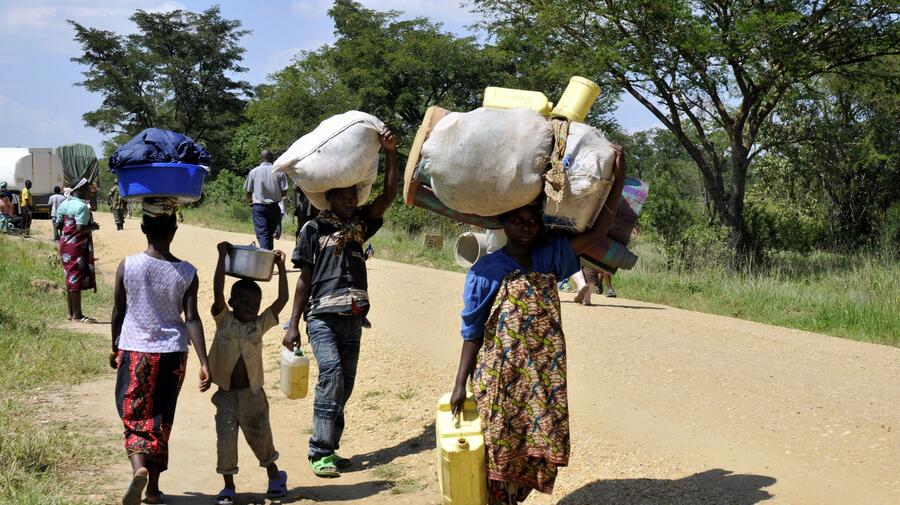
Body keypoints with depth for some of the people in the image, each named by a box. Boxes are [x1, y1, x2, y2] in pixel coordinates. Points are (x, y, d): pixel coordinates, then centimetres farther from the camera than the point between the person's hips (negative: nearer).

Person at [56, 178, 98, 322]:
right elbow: (81, 228, -23)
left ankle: (71, 313, 21)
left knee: (70, 278, 15)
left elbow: (57, 225, 12)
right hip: (78, 246, -9)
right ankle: (77, 315, 0)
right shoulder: (82, 206, -17)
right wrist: (93, 227, -7)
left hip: (65, 244, 9)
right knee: (77, 279, -4)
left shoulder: (64, 204, 10)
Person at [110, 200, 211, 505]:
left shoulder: (127, 266, -8)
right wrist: (204, 363, -11)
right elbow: (191, 320, -11)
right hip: (172, 354, 1)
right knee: (160, 420, 13)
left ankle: (139, 467, -18)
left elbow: (118, 312, 1)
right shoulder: (187, 273, -7)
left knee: (134, 415, 9)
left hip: (133, 351, -1)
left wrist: (115, 348, 16)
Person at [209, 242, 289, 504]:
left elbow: (283, 299, -3)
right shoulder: (224, 321, -5)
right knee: (226, 438, -1)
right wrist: (223, 255, -17)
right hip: (226, 393, -1)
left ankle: (275, 475, 35)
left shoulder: (260, 325, 0)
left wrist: (281, 267, -2)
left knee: (260, 436, 12)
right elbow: (217, 290, -17)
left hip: (252, 394, 1)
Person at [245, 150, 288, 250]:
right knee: (270, 233, 15)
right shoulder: (279, 172, -3)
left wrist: (250, 201, 23)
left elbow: (249, 192, 2)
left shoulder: (253, 172, -1)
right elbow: (284, 191, -4)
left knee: (262, 234, -5)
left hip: (259, 206, -1)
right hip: (274, 207, 1)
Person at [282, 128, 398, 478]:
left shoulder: (360, 224, 13)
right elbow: (304, 279, 2)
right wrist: (293, 324, -1)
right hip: (322, 315, -5)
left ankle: (328, 449, 17)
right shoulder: (314, 229, 2)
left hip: (353, 316, 5)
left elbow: (388, 196, 1)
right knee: (331, 372, -21)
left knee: (344, 383, 7)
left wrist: (390, 154, -8)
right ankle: (320, 450, -15)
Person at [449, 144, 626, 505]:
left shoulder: (549, 259, 6)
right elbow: (472, 333, -2)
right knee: (501, 448, 2)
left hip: (543, 378, 4)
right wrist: (460, 385, -5)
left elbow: (596, 232, -2)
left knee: (538, 449, 6)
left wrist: (617, 178, -10)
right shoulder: (486, 271, -4)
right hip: (501, 377, -4)